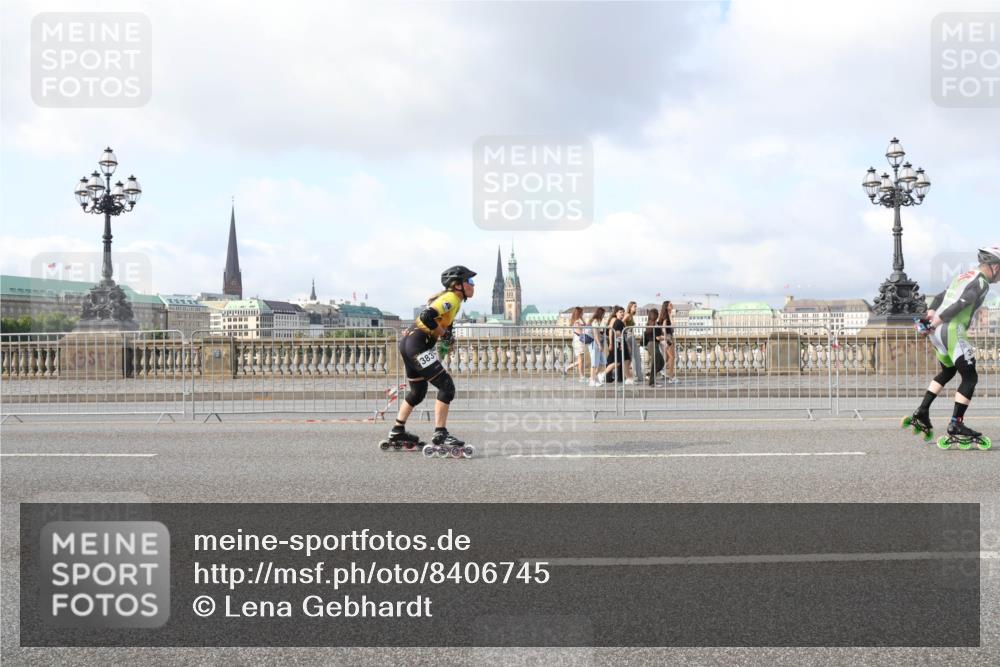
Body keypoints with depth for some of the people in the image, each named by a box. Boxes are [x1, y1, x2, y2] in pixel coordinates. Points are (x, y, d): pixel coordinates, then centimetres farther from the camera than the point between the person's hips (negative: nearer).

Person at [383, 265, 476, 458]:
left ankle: (397, 433, 34)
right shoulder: (452, 299, -12)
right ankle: (440, 436, -13)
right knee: (446, 386, -10)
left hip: (408, 342, 11)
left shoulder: (447, 298, 19)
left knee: (418, 391, 23)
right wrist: (444, 333, -14)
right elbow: (427, 317, -25)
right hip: (417, 343, -11)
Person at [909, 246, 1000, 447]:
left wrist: (931, 314, 7)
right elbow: (960, 304, -19)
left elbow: (940, 297, 20)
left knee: (948, 371, 25)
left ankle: (921, 413, 24)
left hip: (937, 331, 9)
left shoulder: (963, 277, 21)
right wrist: (935, 323, -17)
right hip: (952, 331, -9)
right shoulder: (981, 283, -8)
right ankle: (955, 426, -8)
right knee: (970, 378, -4)